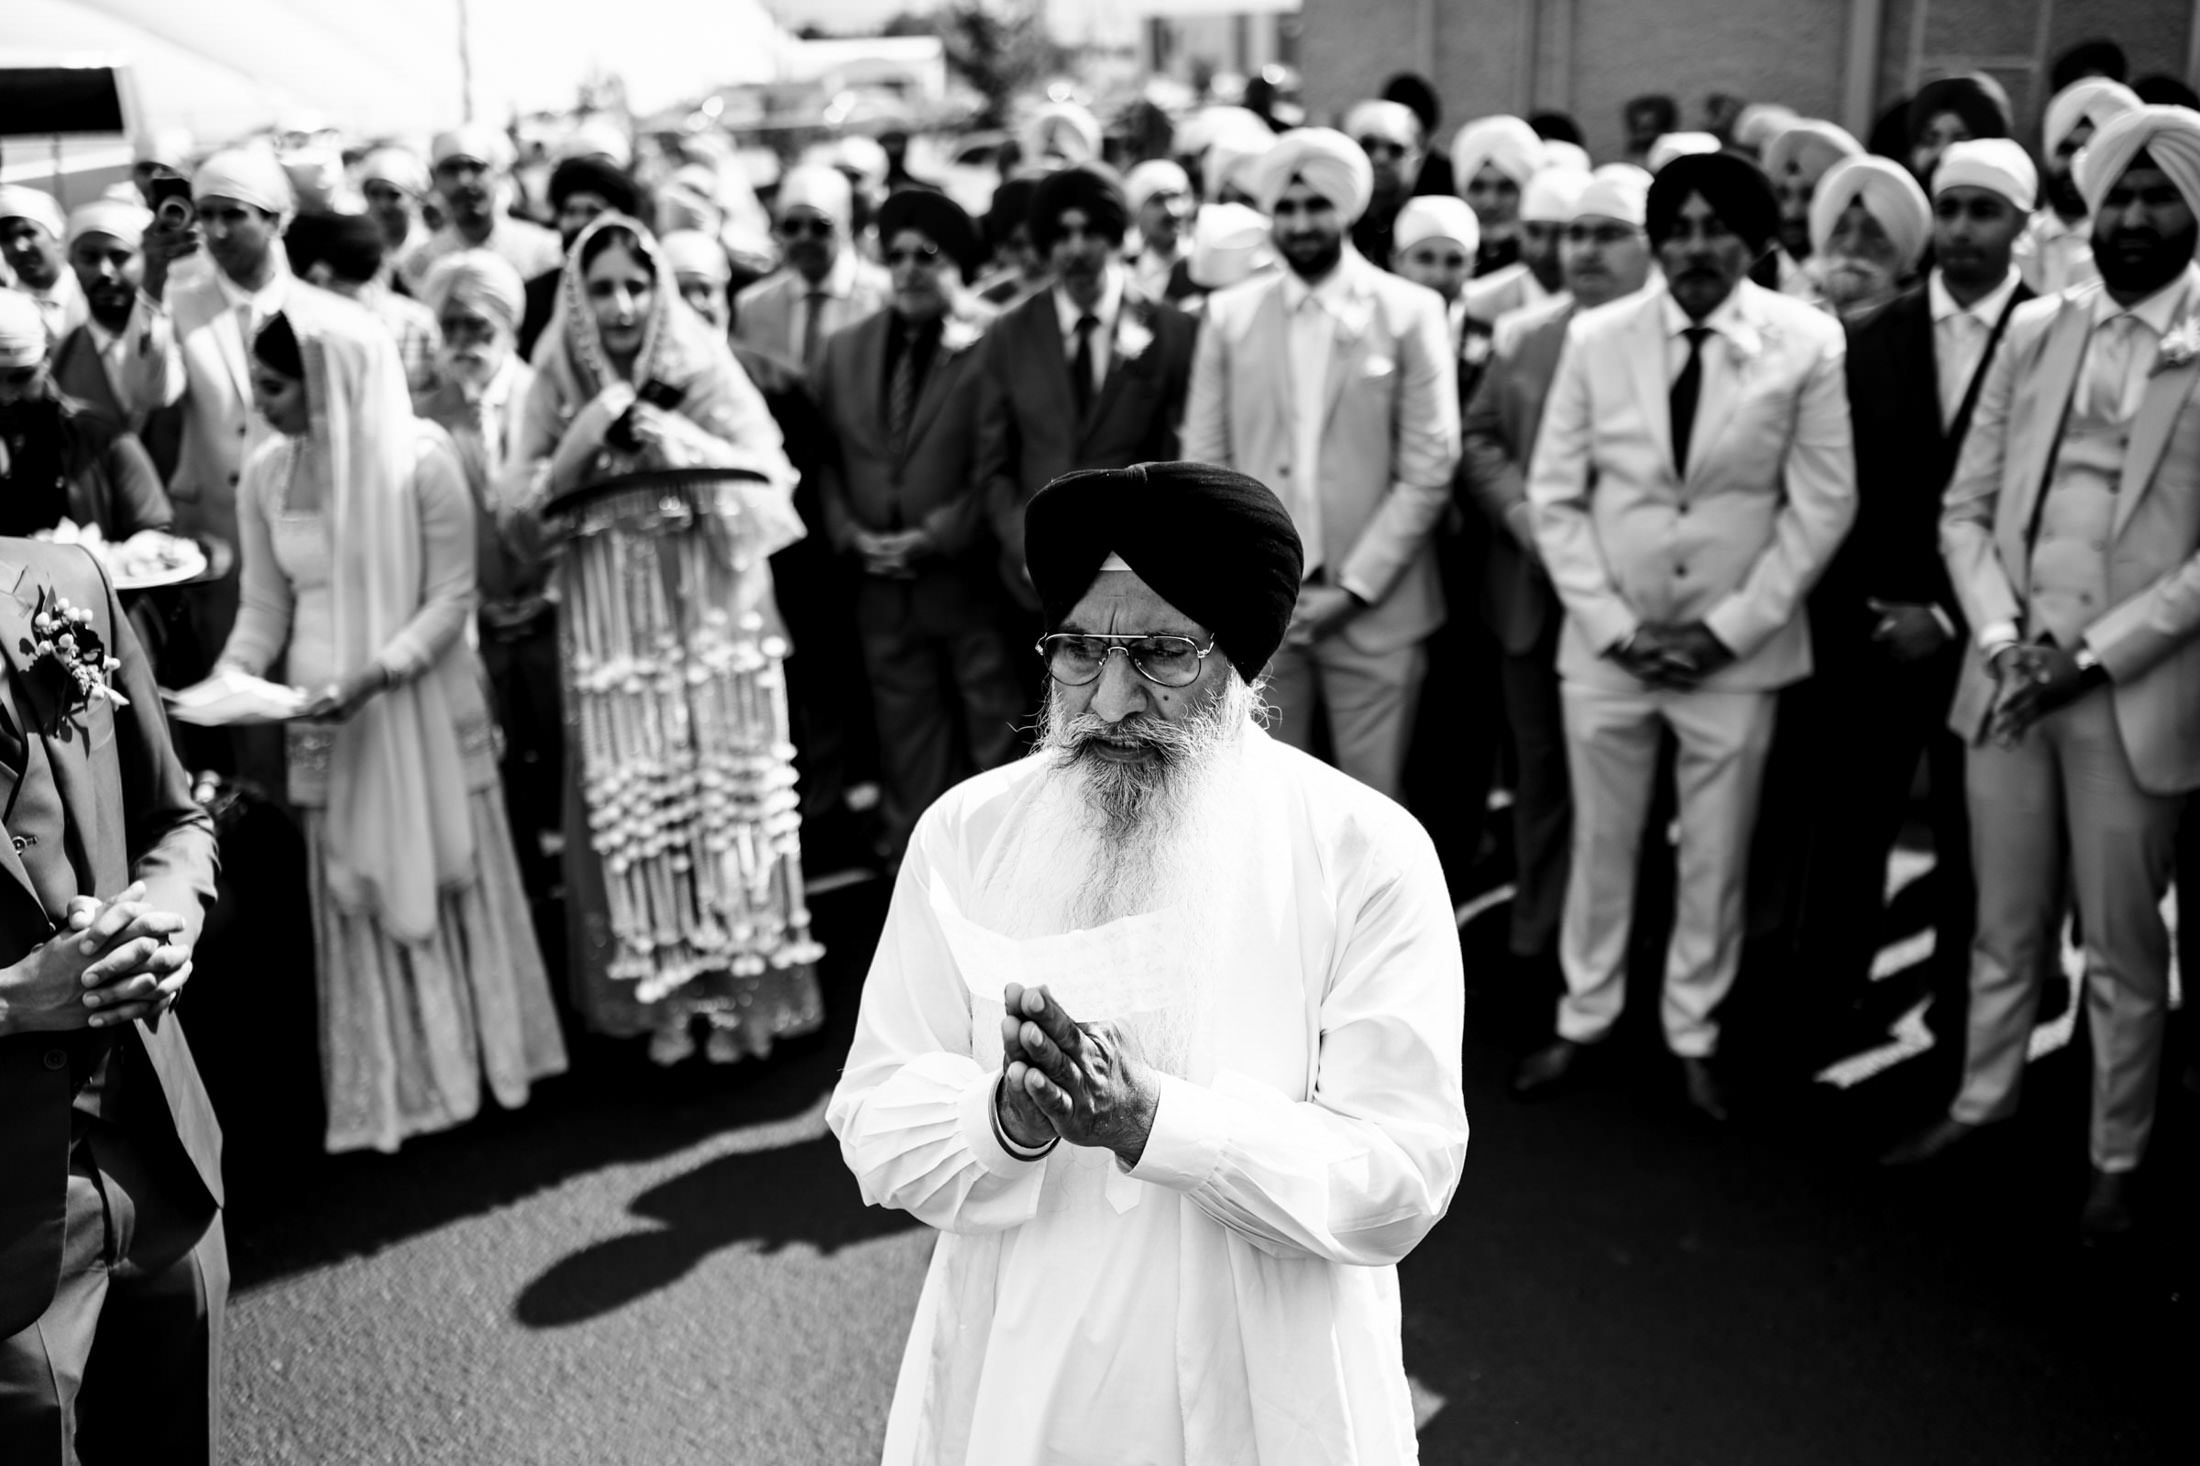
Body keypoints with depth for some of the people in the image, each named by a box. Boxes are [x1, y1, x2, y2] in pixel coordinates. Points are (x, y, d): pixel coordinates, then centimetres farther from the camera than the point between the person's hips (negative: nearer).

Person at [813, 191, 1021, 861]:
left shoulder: (991, 346, -6)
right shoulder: (846, 348, 11)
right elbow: (825, 456, 11)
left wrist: (935, 537, -14)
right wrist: (850, 535, -3)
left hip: (973, 577, -4)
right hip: (882, 586, 5)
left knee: (997, 733, 4)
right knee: (907, 743, 11)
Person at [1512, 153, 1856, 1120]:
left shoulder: (1808, 343, -7)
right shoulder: (1595, 338, -3)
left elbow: (1822, 505, -4)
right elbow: (1555, 496, 0)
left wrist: (1729, 626, -9)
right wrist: (1609, 623, -7)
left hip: (1736, 648, -1)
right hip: (1607, 640, 1)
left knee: (1716, 855, 10)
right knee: (1601, 842, 12)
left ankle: (1694, 1034, 27)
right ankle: (1583, 1020, 28)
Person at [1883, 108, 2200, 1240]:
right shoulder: (2035, 331, 7)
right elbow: (1965, 509, 6)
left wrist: (2094, 654, -15)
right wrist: (2001, 636, -8)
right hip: (2008, 676, 3)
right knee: (2005, 923, 16)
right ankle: (1981, 1102, 32)